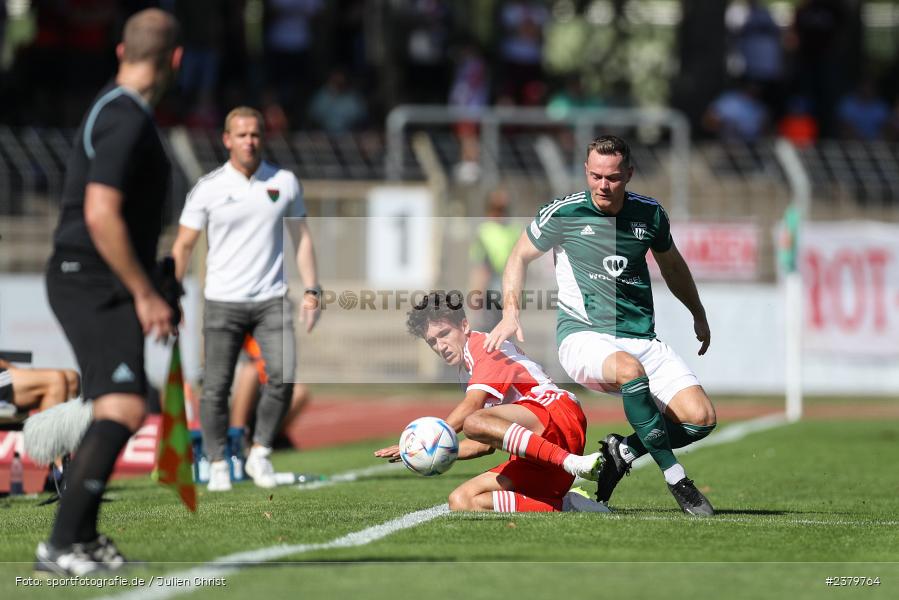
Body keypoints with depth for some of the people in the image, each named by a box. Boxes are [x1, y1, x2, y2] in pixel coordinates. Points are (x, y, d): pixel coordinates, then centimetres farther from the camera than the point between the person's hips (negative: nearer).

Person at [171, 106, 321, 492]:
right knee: (216, 387, -3)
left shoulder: (284, 183, 5)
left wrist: (311, 290, 3)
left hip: (272, 300, 1)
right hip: (223, 301, -1)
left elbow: (302, 238, 12)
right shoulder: (208, 188, -1)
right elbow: (183, 246, 2)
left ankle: (260, 454, 4)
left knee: (282, 376, -13)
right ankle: (218, 464, 10)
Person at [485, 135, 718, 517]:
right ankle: (676, 481, -32)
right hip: (584, 336, -4)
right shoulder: (563, 213, -3)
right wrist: (510, 313, -3)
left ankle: (622, 453, 4)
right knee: (629, 368, -40)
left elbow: (671, 264, 26)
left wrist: (699, 316, 35)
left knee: (700, 418, -17)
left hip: (642, 339, 4)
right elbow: (520, 256, 11)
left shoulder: (650, 214, 6)